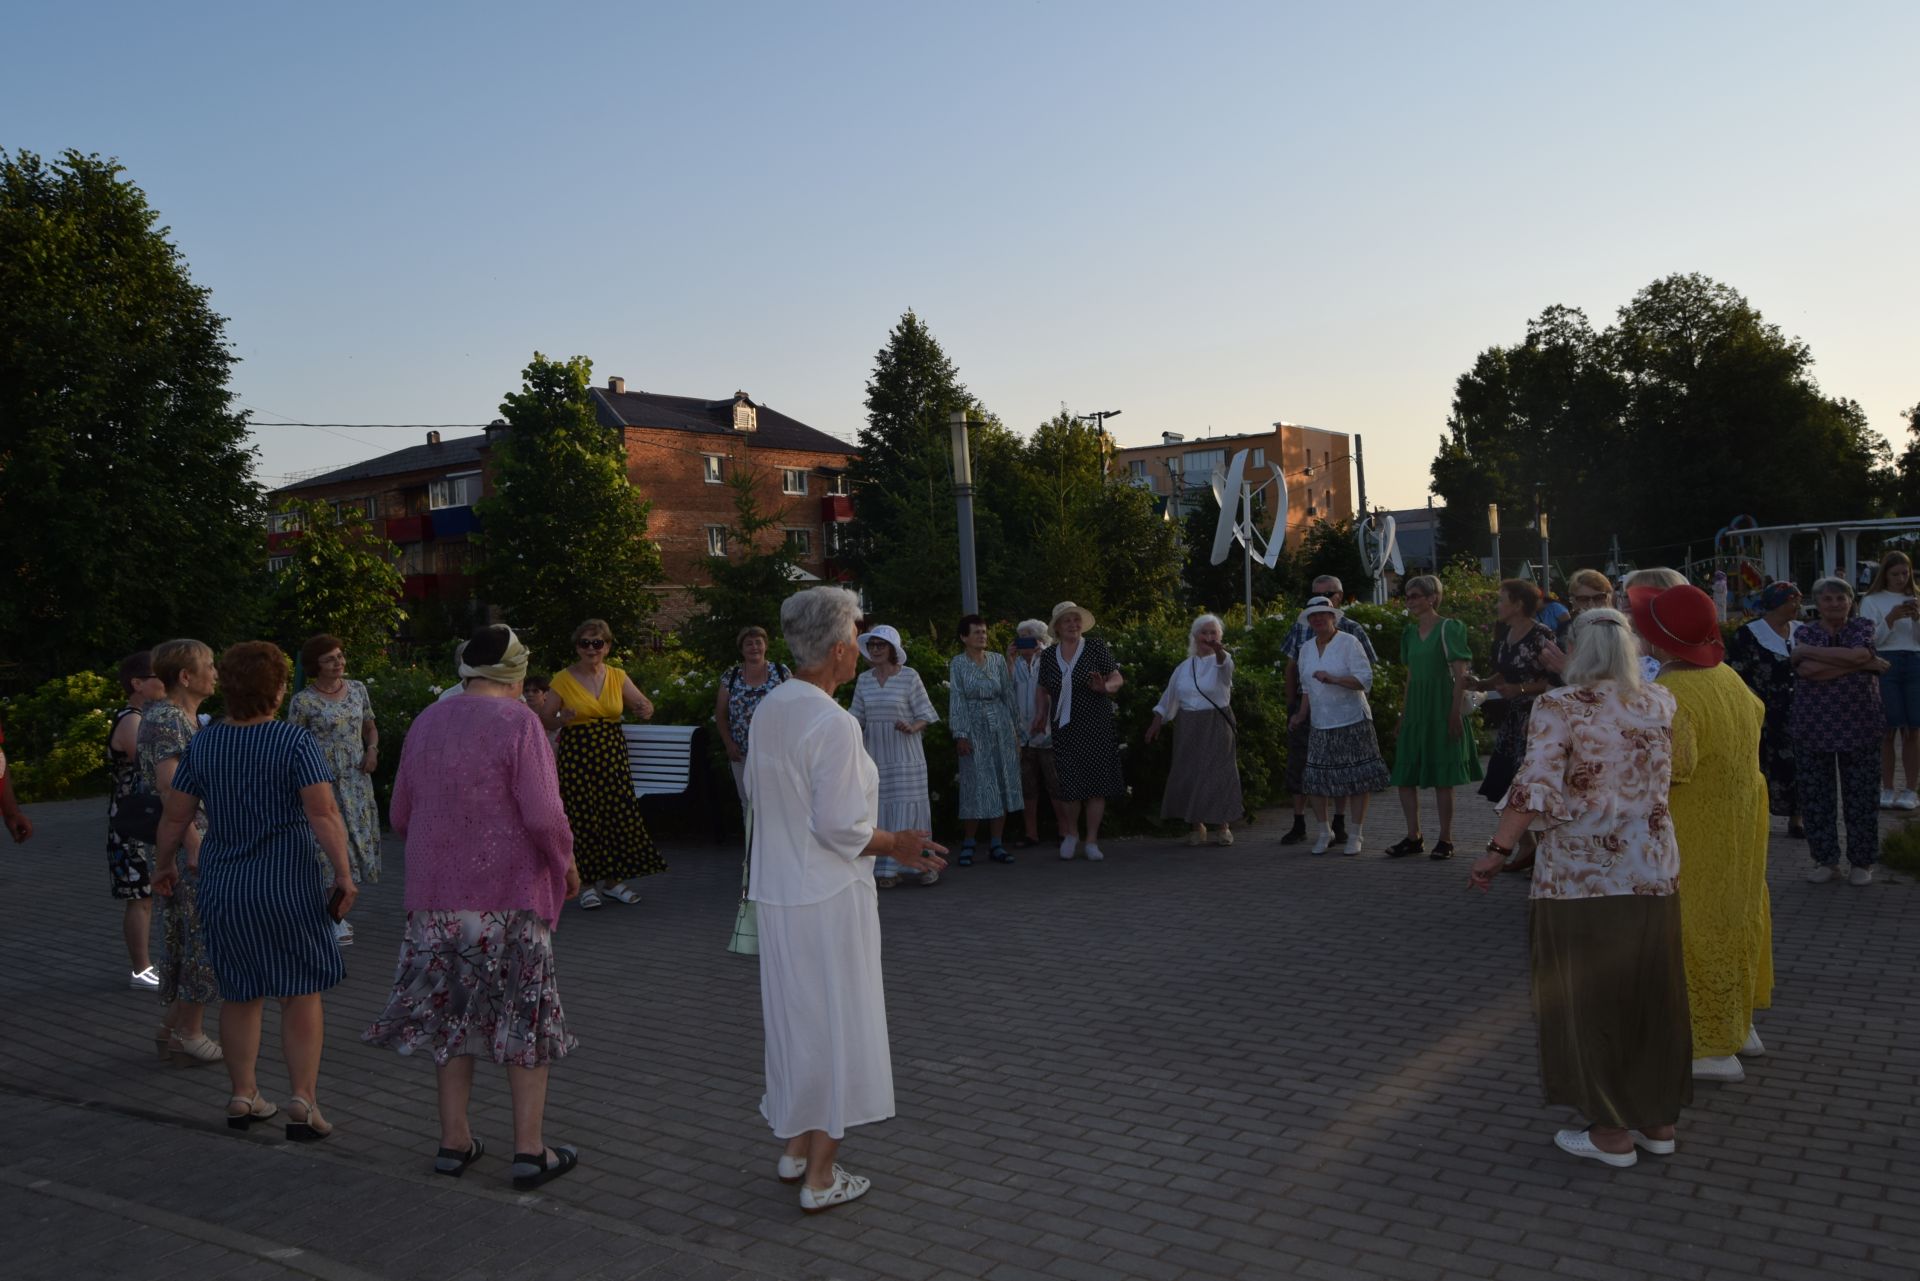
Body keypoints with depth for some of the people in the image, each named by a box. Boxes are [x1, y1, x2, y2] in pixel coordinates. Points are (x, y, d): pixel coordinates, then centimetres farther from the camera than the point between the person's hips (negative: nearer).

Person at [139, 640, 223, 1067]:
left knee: (184, 938, 15)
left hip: (189, 845, 10)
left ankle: (177, 1028, 24)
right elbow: (170, 788, -24)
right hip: (185, 844, -10)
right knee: (206, 936, -3)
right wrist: (195, 846, -25)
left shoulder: (184, 717, 14)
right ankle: (190, 1032, 6)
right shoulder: (167, 720, -17)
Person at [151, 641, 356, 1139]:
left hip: (222, 887, 4)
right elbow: (323, 815, -20)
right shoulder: (294, 741, -13)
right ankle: (303, 1100, 1)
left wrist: (164, 866, 20)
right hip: (286, 883, -4)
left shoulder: (203, 743, 0)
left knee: (239, 993, 18)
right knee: (301, 991, 7)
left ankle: (243, 1096, 24)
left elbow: (174, 818, 5)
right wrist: (344, 875, -13)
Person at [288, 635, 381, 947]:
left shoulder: (357, 690, 6)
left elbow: (370, 727, 18)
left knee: (358, 840, 7)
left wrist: (372, 750, -1)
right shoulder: (303, 702, -8)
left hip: (357, 780, 5)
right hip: (325, 782, -5)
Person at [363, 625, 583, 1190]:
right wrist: (566, 864, -1)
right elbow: (543, 815, -18)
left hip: (438, 895, 5)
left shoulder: (425, 724, 7)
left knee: (452, 1013, 15)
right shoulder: (518, 721, -11)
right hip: (509, 894, -5)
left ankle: (454, 1141, 22)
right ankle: (529, 1149, 8)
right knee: (525, 1016, 5)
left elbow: (400, 817, 13)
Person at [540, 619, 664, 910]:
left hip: (612, 754, 3)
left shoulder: (618, 677, 6)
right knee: (582, 818, -1)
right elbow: (547, 722, -1)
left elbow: (644, 706, 3)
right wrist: (562, 719, -23)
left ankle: (612, 880, 18)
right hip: (577, 755, -3)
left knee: (619, 814, 3)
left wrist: (645, 710, -20)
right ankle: (589, 884, 13)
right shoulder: (563, 680, -3)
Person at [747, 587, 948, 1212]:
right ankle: (820, 1178, 15)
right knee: (833, 1027, 5)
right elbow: (841, 828, -22)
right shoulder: (833, 723, -22)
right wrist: (896, 845, -4)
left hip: (775, 893, 8)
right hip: (827, 898, -8)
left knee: (792, 1020, 19)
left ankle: (794, 1150, 34)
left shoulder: (767, 710, 3)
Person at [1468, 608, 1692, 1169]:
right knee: (1652, 994, 16)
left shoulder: (1560, 706, -13)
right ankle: (1660, 1120, 28)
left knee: (1589, 998, 6)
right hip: (1653, 871, 5)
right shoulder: (1660, 703, 3)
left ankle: (1611, 1132, 14)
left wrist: (1498, 849, -13)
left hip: (1581, 876, -5)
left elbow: (1536, 787, -21)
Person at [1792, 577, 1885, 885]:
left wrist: (1809, 651, -15)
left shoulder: (1863, 627, 3)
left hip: (1858, 729, -1)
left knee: (1860, 796, 5)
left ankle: (1862, 862, 19)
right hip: (1812, 729, 1)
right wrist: (1864, 664, -15)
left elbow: (1859, 653, -19)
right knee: (1815, 796, 6)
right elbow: (1808, 670, -15)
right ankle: (1824, 859, 20)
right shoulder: (1803, 632, 3)